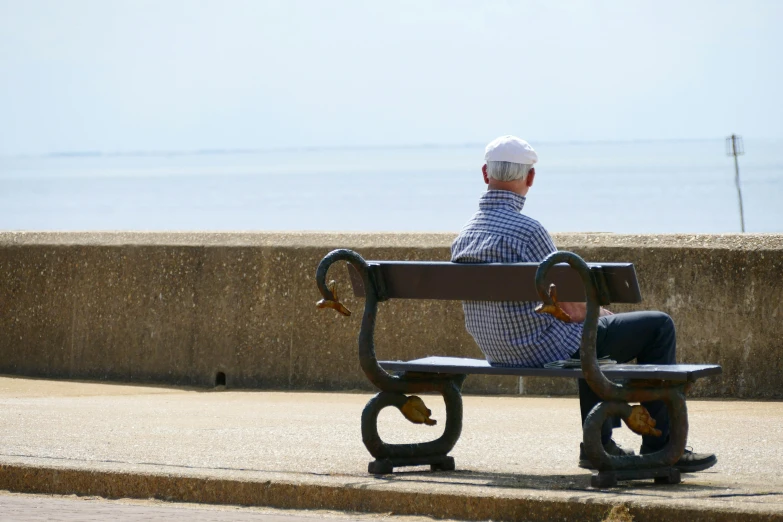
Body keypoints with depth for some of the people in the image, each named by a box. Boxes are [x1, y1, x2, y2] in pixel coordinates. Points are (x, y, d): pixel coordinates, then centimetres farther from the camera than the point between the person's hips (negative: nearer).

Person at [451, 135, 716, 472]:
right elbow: (572, 308, -18)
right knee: (658, 326, 4)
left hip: (501, 355, 9)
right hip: (549, 350, -9)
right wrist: (599, 312, 6)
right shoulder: (526, 229, -22)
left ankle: (598, 444, 34)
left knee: (598, 327, 36)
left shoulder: (462, 236, 3)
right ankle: (660, 448, 5)